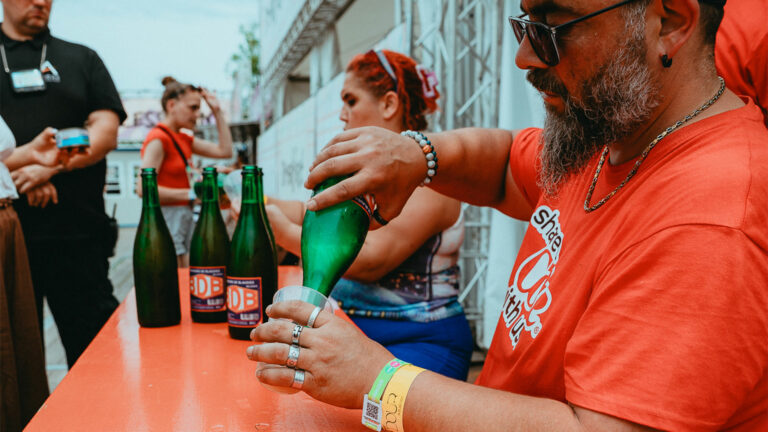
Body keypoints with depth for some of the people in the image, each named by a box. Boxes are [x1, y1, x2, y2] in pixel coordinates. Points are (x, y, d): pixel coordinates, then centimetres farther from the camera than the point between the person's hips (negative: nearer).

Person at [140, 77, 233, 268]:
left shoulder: (183, 139, 15)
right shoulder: (158, 138, -11)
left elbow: (225, 150, 14)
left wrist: (217, 111, 12)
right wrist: (190, 194, -16)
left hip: (185, 219, 9)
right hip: (167, 220, -9)